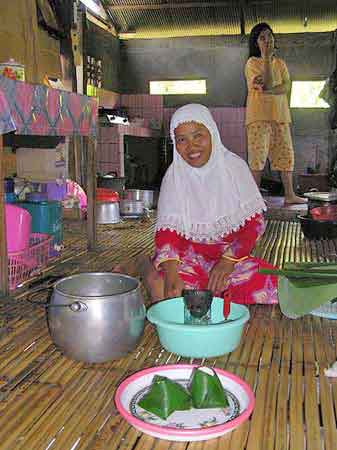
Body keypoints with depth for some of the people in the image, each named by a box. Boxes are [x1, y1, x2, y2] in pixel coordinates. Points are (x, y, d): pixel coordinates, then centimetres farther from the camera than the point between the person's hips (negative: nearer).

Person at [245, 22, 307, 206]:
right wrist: (267, 57, -14)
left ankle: (289, 195, 11)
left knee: (285, 153, 5)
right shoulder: (252, 62, -1)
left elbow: (286, 86, 0)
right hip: (259, 115, -5)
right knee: (258, 154, -8)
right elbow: (268, 84, -15)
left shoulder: (280, 63, 15)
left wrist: (267, 90, -16)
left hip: (280, 114, 6)